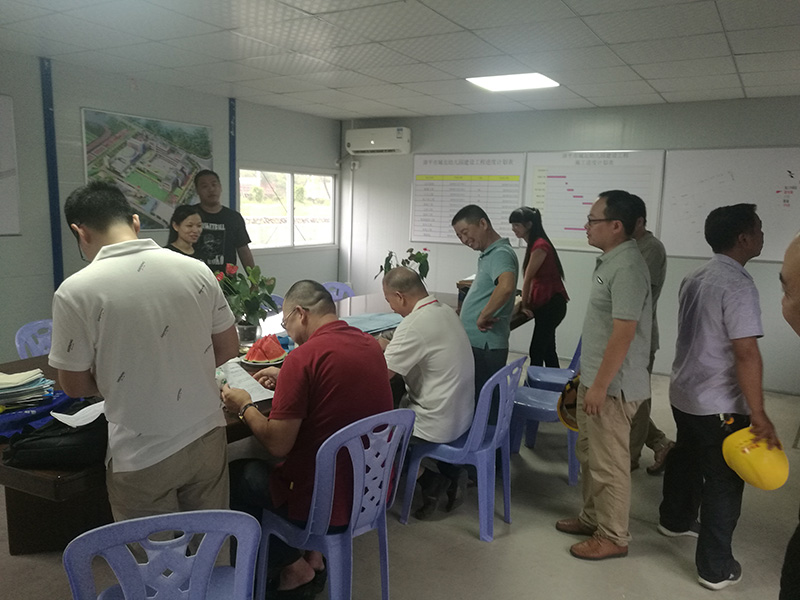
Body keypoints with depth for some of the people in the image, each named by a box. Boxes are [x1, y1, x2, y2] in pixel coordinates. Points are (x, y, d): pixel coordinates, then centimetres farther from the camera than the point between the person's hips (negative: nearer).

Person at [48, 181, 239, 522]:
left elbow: (75, 385, -4)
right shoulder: (197, 270, -6)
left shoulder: (74, 292, -15)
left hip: (141, 458, -3)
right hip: (207, 438, 3)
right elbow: (228, 349, 3)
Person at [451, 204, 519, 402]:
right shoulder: (488, 254, 15)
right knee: (471, 398, 16)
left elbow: (506, 286, -35)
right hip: (476, 343, 10)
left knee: (480, 401, -3)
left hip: (485, 346, -10)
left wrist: (484, 316, -25)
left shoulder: (500, 254, -16)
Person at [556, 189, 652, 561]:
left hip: (612, 386, -10)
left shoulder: (627, 268, -21)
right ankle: (592, 518, 36)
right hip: (595, 379, 10)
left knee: (609, 463, 4)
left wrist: (600, 386, -21)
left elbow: (623, 334, -24)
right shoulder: (609, 261, 10)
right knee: (589, 454, 20)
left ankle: (613, 537, 20)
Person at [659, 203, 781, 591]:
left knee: (685, 459, 26)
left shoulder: (694, 278, 6)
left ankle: (675, 519, 46)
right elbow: (746, 354, -25)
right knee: (723, 482, 5)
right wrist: (758, 414, -19)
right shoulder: (738, 286, -21)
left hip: (683, 393, 9)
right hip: (719, 405, -8)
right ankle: (715, 568, 16)